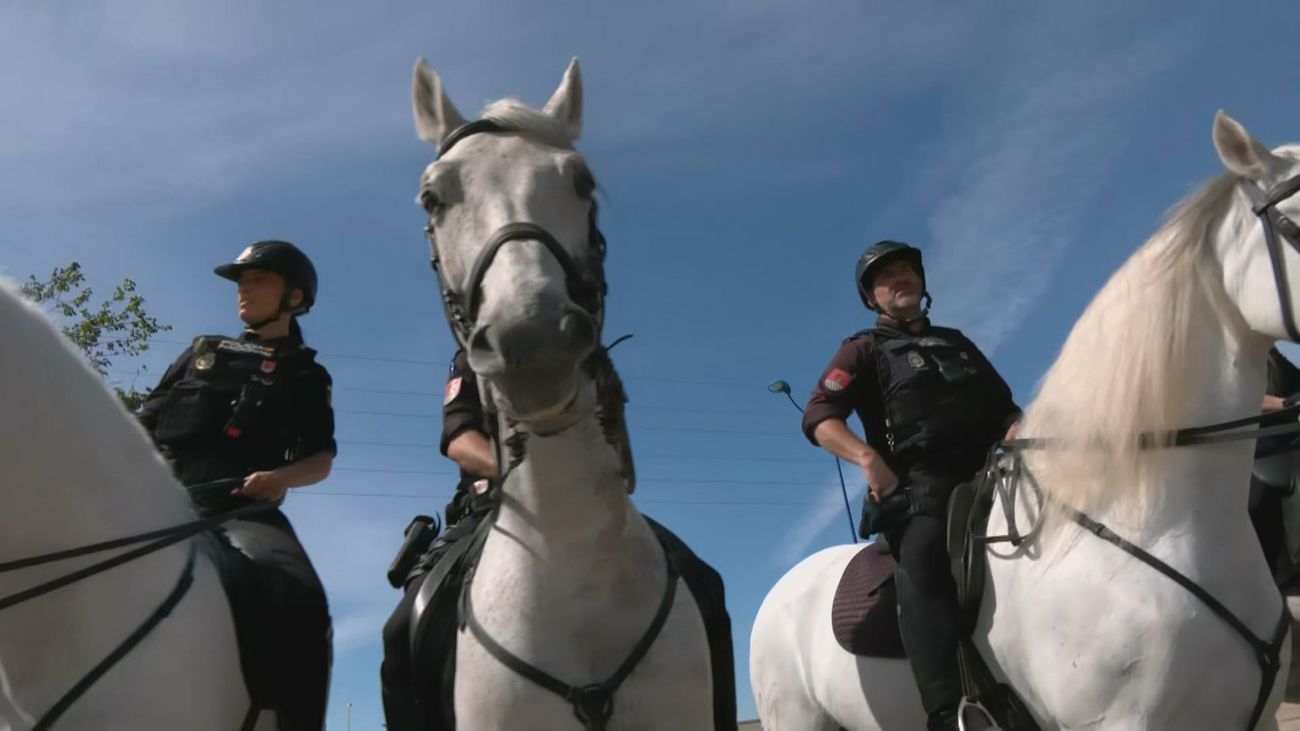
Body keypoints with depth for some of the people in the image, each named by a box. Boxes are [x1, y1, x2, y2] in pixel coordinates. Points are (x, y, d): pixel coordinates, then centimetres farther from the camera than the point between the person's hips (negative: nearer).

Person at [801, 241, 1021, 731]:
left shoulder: (957, 343, 27)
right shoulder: (865, 350, 11)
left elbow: (1006, 408, 25)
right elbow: (818, 419, -3)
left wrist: (1017, 433, 0)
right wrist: (867, 457, -20)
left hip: (984, 483, 6)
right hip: (921, 490, -6)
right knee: (923, 561, -31)